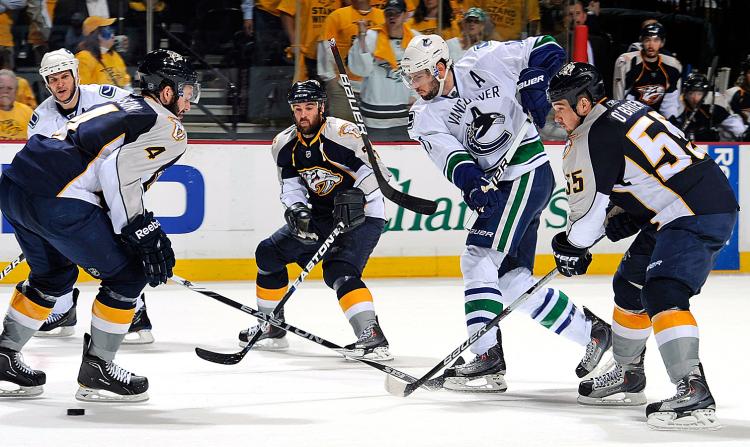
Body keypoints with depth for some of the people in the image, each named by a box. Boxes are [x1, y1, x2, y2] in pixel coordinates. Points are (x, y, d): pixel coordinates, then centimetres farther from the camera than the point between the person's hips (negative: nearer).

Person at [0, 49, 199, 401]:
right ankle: (96, 369, 10)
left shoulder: (122, 107, 29)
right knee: (129, 275, 6)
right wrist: (143, 236, -10)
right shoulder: (170, 130, 2)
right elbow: (119, 171, -13)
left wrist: (146, 228, 29)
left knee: (53, 275, 31)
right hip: (57, 200, -9)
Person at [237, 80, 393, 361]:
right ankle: (272, 328, 21)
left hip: (362, 214, -8)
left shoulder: (343, 133, -21)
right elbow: (291, 186, -4)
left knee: (339, 271, -28)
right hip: (321, 214, 8)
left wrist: (353, 199, -36)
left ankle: (372, 337, -35)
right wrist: (296, 210, -25)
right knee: (269, 253, 8)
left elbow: (375, 172, -22)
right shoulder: (284, 145, 0)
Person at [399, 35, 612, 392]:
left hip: (527, 174, -7)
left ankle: (488, 358, -20)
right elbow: (448, 153, -15)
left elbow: (545, 48, 0)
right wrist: (471, 183, -33)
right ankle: (592, 331, 20)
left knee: (479, 258, -17)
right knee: (513, 280, 6)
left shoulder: (484, 62, -8)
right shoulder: (425, 115, 3)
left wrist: (531, 81, -17)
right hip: (496, 186, 7)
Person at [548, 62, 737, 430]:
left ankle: (694, 395, -35)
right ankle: (628, 376, 36)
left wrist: (571, 248, 8)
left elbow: (589, 206, -9)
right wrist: (623, 216, 15)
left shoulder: (595, 137, -14)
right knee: (630, 285, 22)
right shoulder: (623, 109, 15)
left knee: (662, 293, -24)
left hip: (699, 215, -11)